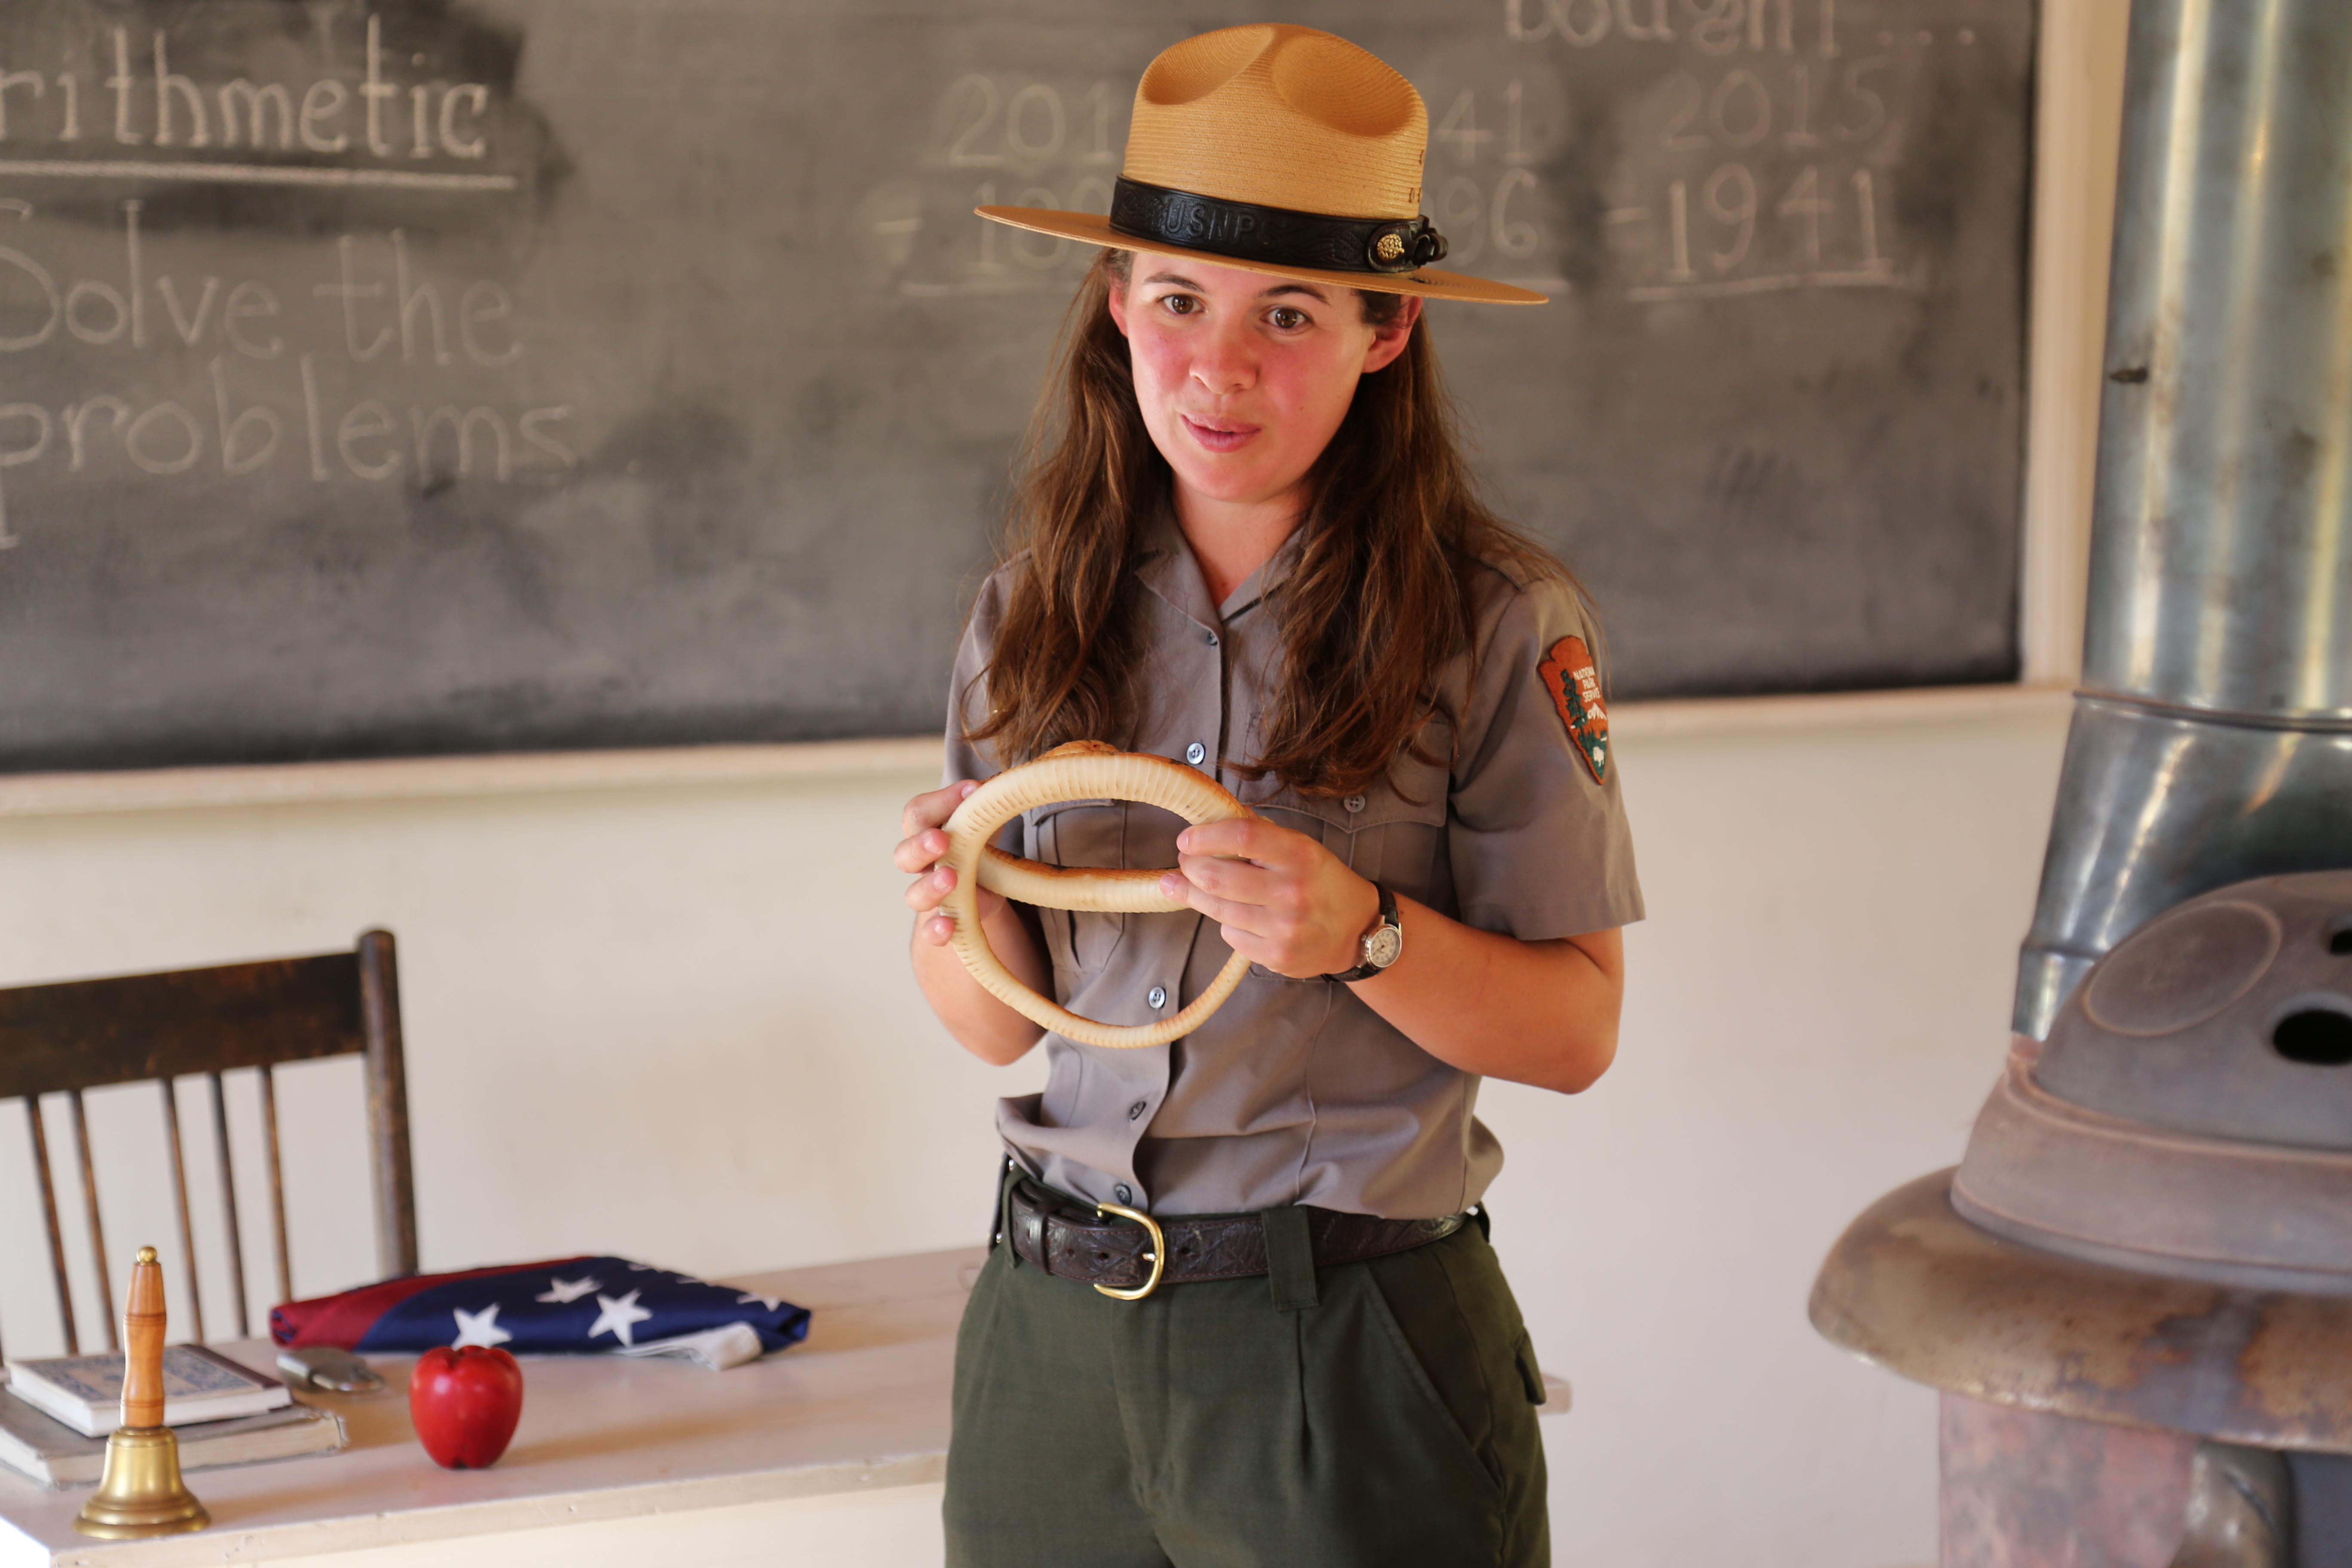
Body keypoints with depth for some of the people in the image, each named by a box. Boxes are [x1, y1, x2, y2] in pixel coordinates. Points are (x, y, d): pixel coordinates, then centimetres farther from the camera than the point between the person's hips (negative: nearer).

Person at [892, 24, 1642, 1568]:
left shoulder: (1496, 619, -9)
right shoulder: (1040, 609, 2)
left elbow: (1576, 1030, -7)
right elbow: (1004, 1026, 6)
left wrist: (1361, 932, -23)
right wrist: (962, 910, -14)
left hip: (1345, 1351, -3)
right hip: (1055, 1328, 4)